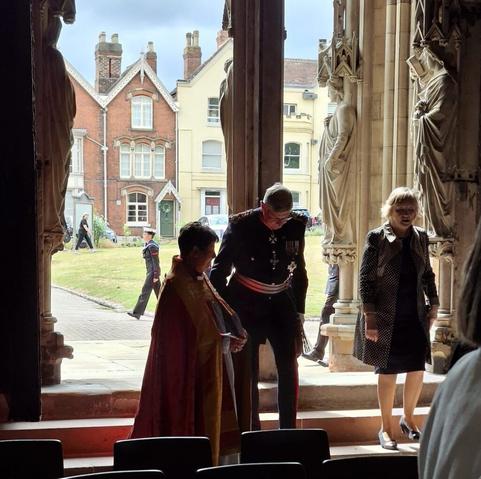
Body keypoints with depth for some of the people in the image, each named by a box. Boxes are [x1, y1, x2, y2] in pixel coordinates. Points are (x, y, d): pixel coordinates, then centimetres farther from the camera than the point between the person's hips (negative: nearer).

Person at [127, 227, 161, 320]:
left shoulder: (152, 246, -16)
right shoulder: (148, 245, 13)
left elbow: (156, 261, -18)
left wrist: (156, 276, -19)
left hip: (153, 272, -10)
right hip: (151, 271, 10)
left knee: (145, 291, -5)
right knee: (158, 291, 11)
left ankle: (137, 313, -2)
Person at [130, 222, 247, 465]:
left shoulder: (198, 278, 8)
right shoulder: (178, 286, -22)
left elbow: (217, 310, 15)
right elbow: (199, 333, -22)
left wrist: (234, 334, -1)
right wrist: (226, 342, -13)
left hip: (210, 367, 10)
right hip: (191, 372, -10)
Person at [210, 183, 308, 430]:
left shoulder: (296, 225, -3)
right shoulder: (240, 225, -13)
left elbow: (299, 271, 10)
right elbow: (220, 269, -5)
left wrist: (299, 312, 10)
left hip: (281, 302, 3)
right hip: (246, 304, -3)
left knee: (289, 368, -2)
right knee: (248, 372, 1)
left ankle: (288, 430, 8)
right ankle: (252, 431, 13)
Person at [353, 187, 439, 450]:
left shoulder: (420, 237, 5)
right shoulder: (377, 238, -9)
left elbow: (427, 274, 15)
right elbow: (365, 279, -10)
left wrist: (433, 303, 8)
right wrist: (370, 316, -14)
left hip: (415, 317, 4)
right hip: (386, 318, -4)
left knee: (417, 370, 7)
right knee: (388, 372, 4)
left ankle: (408, 419, 30)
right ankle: (386, 428, 19)